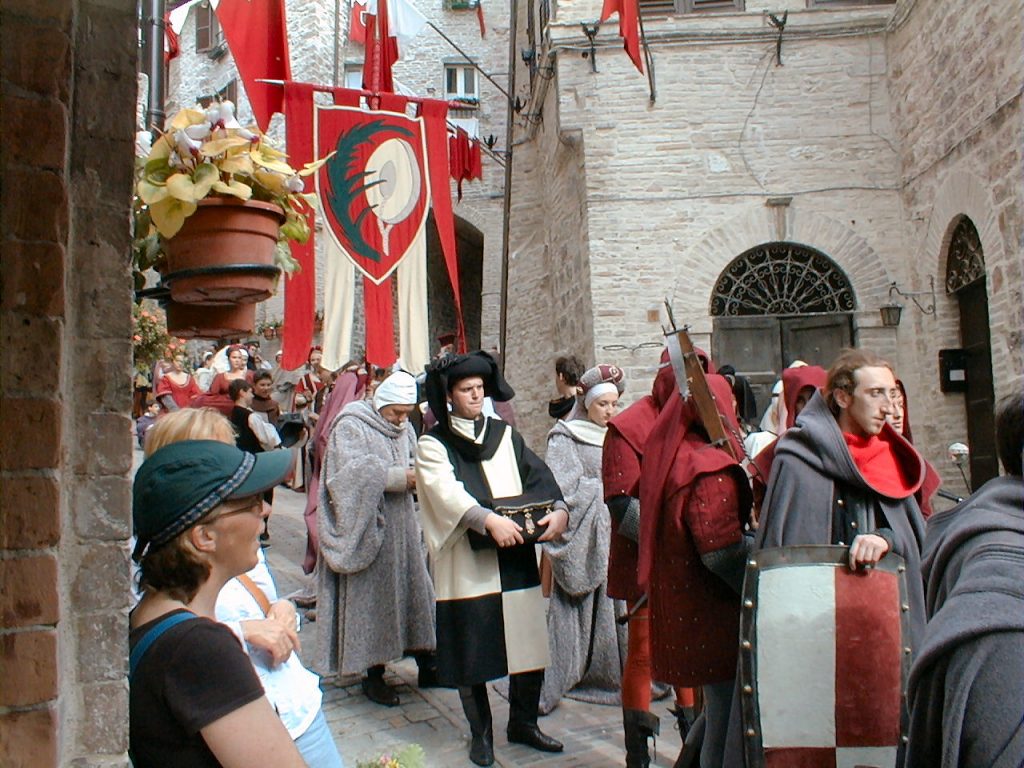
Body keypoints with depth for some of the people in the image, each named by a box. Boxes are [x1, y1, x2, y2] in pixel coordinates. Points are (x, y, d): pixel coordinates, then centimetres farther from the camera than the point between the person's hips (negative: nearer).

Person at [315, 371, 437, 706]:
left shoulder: (405, 428, 11)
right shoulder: (350, 427, -10)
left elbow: (415, 463, 18)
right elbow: (350, 474, -22)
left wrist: (415, 473, -6)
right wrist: (396, 476, -22)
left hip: (402, 525, 6)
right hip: (367, 529, -6)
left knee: (414, 589, 10)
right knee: (372, 597, 1)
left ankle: (426, 664, 22)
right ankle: (373, 674, 15)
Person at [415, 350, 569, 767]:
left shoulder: (506, 435, 14)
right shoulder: (433, 445, 1)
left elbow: (538, 474, 3)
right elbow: (447, 491, -16)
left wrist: (558, 509, -17)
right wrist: (488, 520, -31)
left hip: (517, 560, 3)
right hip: (467, 564, -3)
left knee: (530, 645, 7)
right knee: (473, 652, 4)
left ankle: (523, 722, 28)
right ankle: (480, 732, 24)